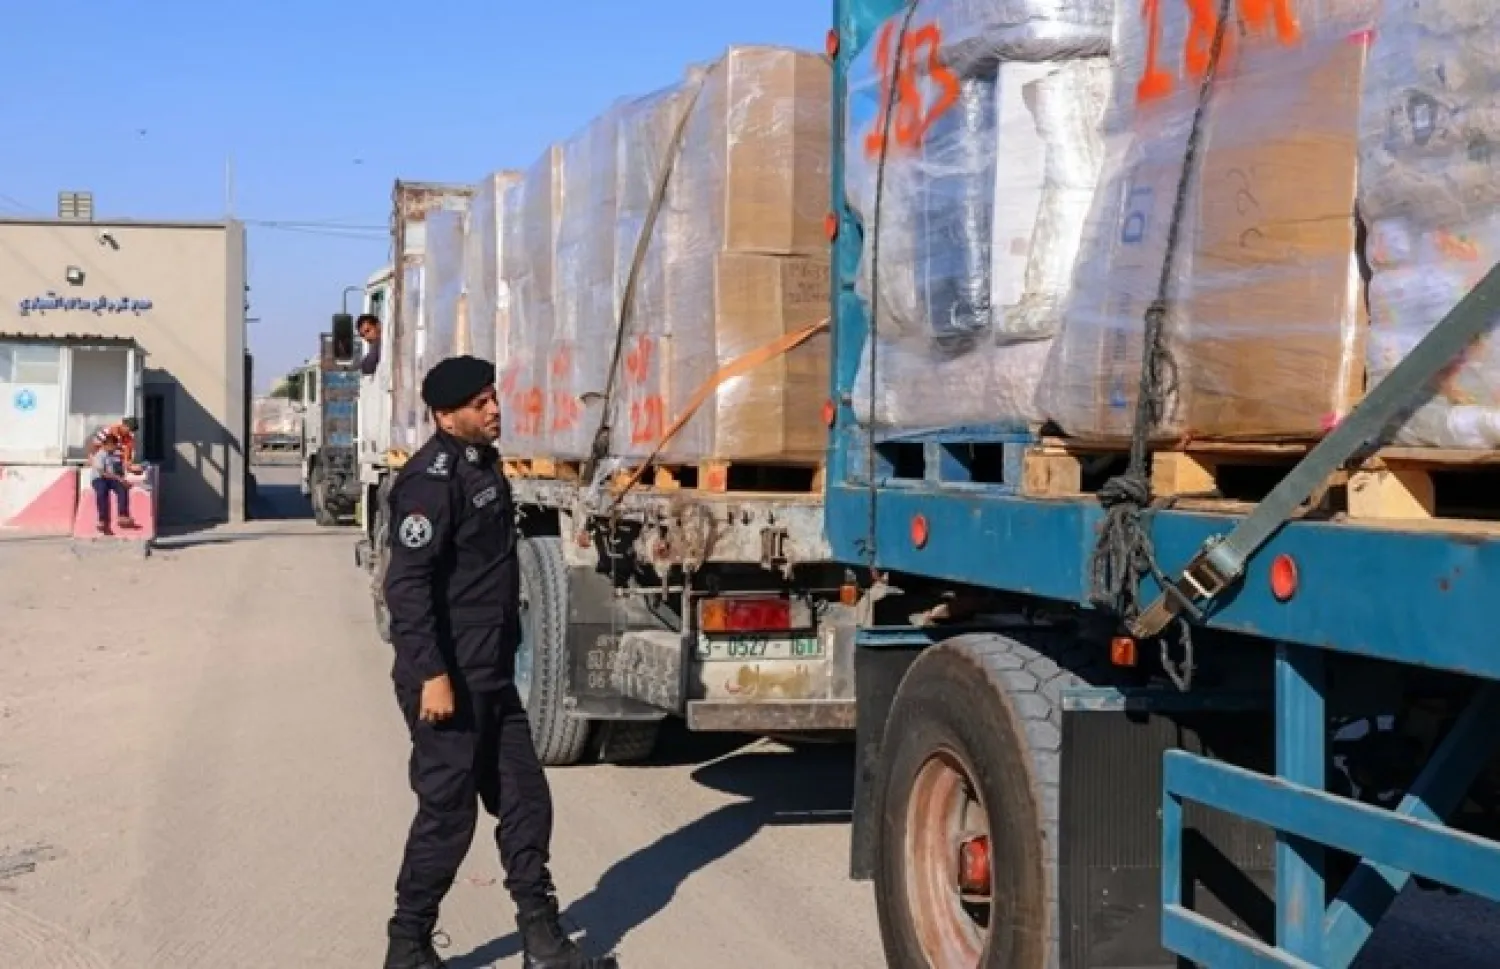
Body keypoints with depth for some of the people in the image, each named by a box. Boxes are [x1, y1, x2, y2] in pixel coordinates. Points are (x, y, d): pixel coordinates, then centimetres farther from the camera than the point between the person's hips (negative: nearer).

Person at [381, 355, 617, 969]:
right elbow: (406, 584, -23)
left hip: (492, 676, 9)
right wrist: (432, 675, -26)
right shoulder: (433, 479, -17)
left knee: (525, 802, 11)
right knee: (448, 814, -1)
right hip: (449, 679, -9)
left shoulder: (482, 463, 13)